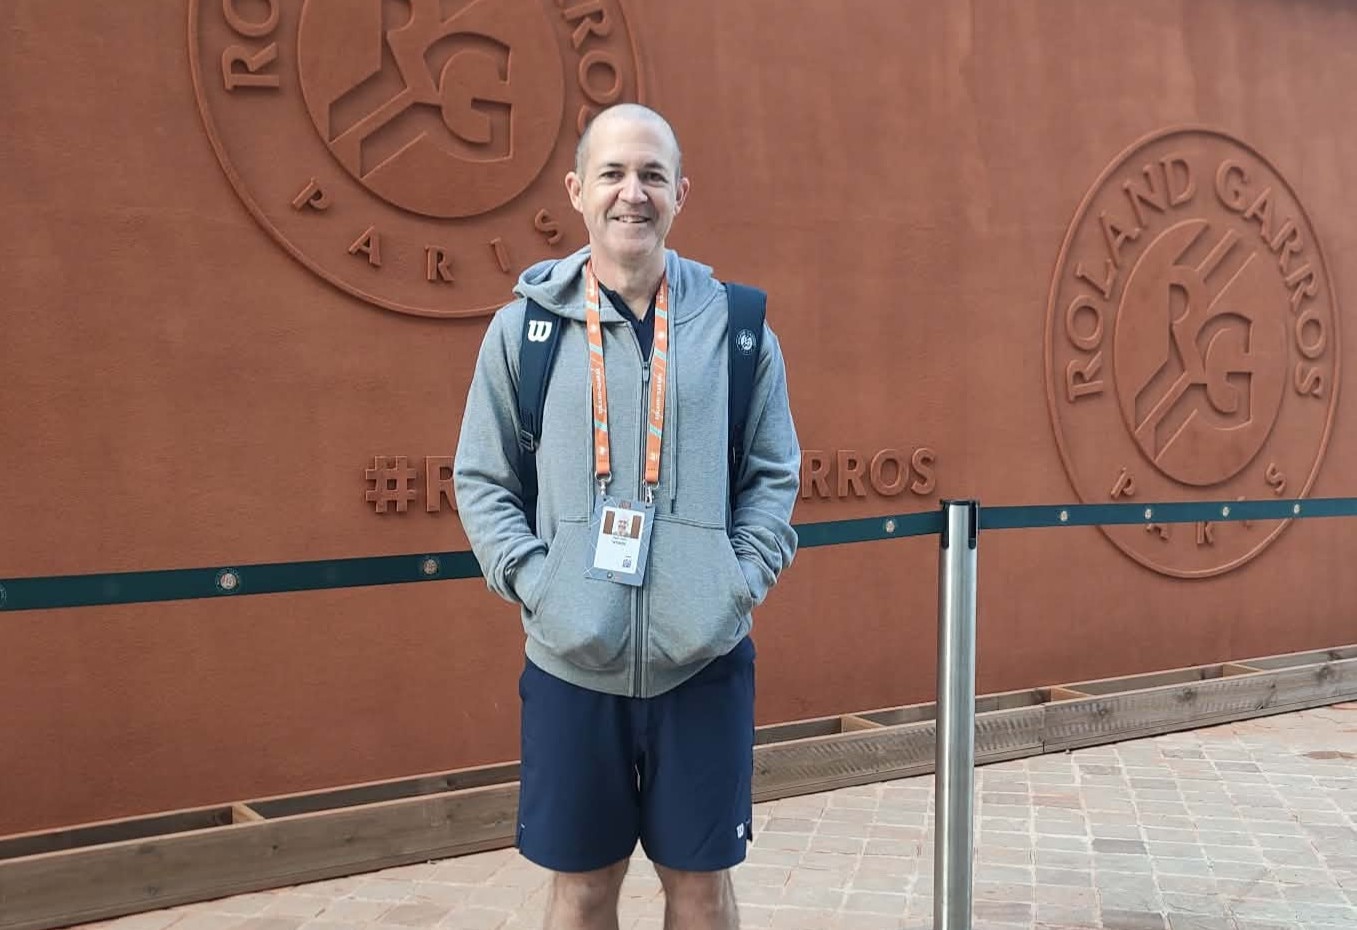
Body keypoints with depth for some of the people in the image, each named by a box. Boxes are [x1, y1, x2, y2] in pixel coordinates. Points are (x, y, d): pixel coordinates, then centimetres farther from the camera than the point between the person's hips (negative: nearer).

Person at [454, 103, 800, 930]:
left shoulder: (735, 323, 2)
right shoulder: (526, 325, 0)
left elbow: (774, 475, 7)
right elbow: (482, 479, 4)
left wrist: (742, 579, -7)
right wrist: (533, 583, -9)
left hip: (704, 658, 1)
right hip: (571, 661, 0)